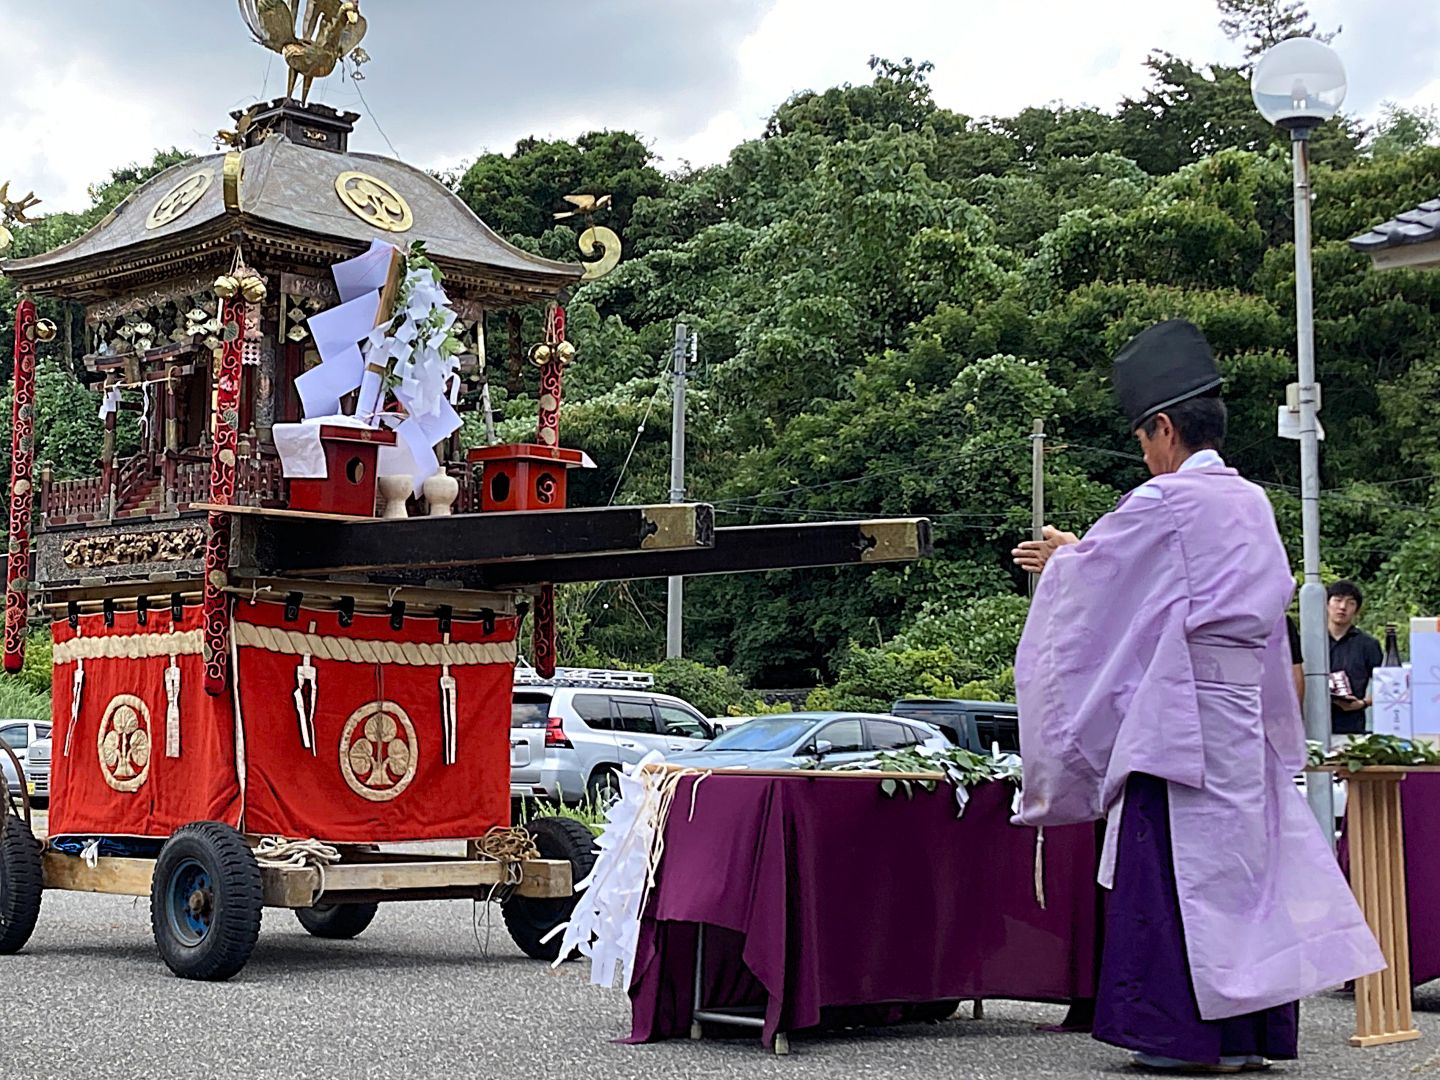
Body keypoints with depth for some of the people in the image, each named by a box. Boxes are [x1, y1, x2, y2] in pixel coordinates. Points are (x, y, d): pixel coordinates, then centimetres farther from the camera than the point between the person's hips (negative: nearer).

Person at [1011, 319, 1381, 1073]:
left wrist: (1061, 556, 22)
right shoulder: (1252, 503, 12)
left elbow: (1095, 569, -1)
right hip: (1251, 707, 8)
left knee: (1181, 860, -1)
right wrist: (1075, 555, 32)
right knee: (1246, 855, 10)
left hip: (1185, 710, -8)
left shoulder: (1166, 501, -12)